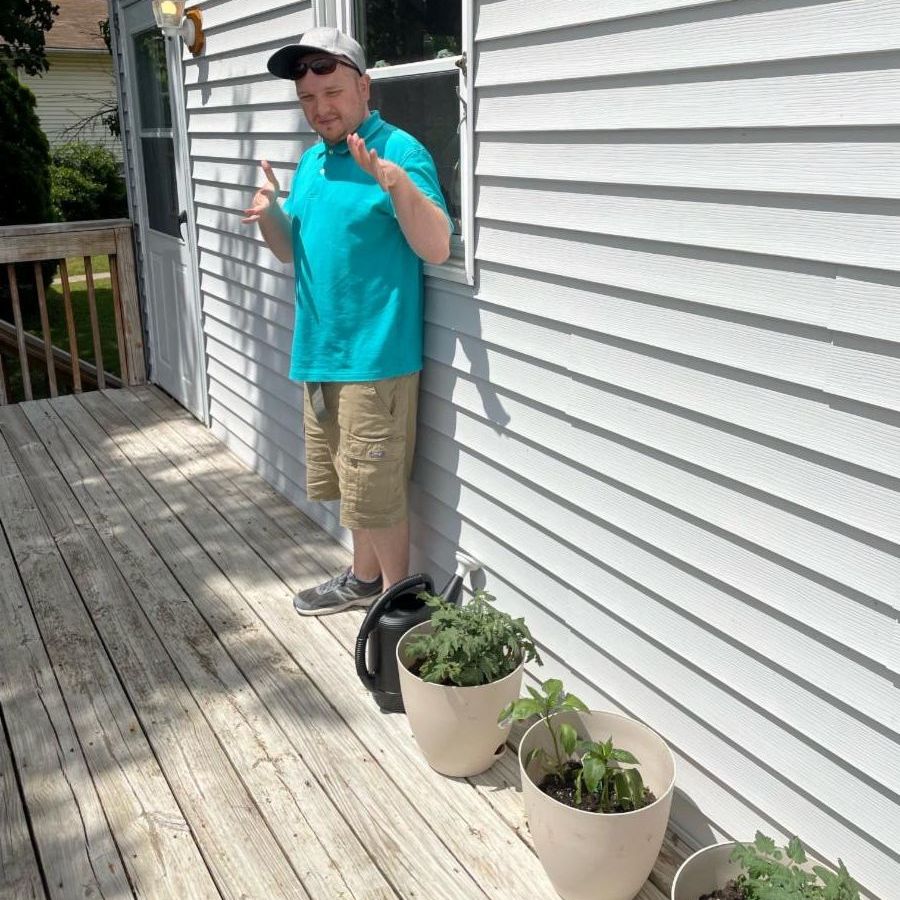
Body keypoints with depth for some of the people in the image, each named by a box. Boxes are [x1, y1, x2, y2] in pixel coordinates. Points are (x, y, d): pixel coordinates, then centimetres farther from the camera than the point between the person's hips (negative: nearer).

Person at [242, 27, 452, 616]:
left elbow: (438, 249, -23)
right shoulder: (312, 160, 12)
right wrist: (270, 213, -3)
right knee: (352, 485, 20)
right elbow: (291, 250, 18)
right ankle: (366, 579, 39)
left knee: (378, 494, 2)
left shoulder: (400, 151, -12)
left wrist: (398, 182, -38)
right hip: (321, 354, 8)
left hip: (376, 358, -8)